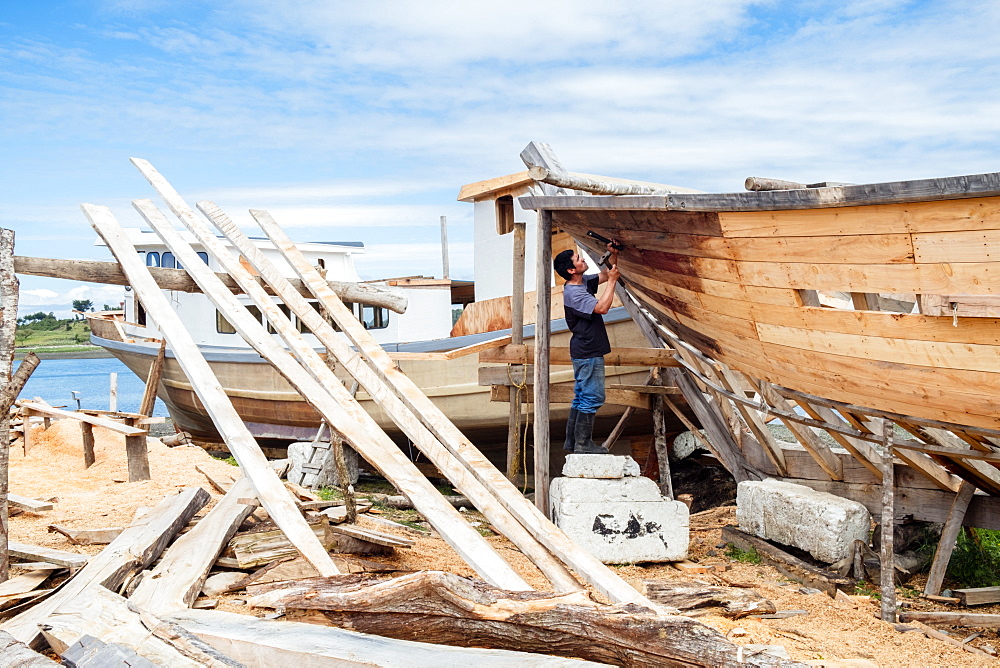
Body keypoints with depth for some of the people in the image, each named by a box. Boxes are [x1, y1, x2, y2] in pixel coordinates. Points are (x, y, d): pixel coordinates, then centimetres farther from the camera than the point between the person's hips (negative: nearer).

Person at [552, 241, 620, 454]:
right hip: (588, 353, -10)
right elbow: (602, 307, -28)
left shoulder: (584, 282, 9)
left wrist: (613, 255, 3)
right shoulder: (573, 293, -20)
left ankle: (572, 441, 20)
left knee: (581, 397, 14)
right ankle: (583, 444, 0)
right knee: (592, 397, -5)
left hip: (586, 352, 10)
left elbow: (607, 274, 20)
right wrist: (612, 281, -19)